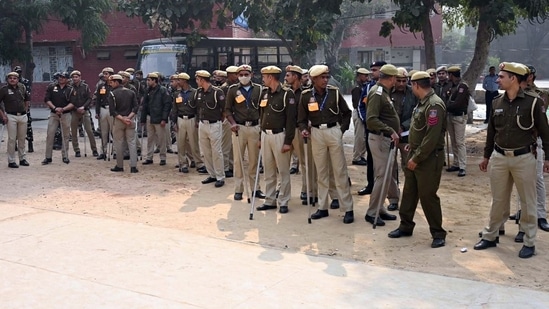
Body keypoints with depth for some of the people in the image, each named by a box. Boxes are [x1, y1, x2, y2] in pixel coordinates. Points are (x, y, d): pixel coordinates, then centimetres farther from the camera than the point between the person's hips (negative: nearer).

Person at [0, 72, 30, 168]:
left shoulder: (22, 87, 8)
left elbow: (27, 99, 24)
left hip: (23, 116, 4)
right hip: (11, 116, -4)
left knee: (22, 138, 10)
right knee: (12, 139, -4)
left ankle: (23, 159, 20)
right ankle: (11, 161, 2)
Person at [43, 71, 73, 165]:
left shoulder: (70, 89, 3)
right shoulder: (51, 87, 6)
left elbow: (72, 104, -4)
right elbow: (47, 99, 1)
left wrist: (63, 109, -18)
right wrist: (55, 108, -14)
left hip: (65, 114, 0)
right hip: (53, 114, 1)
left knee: (65, 136, 4)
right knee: (50, 135, -4)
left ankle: (65, 156, 14)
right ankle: (48, 157, 1)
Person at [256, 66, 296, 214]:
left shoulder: (287, 93, -11)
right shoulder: (264, 93, 10)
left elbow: (291, 119, -13)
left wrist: (288, 141, -16)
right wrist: (260, 137, 15)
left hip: (279, 136, -6)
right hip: (265, 135, 7)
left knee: (283, 171, 2)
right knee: (268, 171, 11)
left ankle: (283, 202, 10)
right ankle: (269, 200, 20)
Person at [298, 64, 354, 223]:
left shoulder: (334, 92, 0)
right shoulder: (306, 96, 0)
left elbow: (346, 112, 9)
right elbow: (302, 118, 6)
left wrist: (343, 128, 0)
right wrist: (304, 129, -12)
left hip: (334, 131, -1)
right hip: (316, 133, 1)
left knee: (340, 171, 0)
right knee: (321, 172, 10)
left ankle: (348, 209, 5)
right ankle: (322, 207, 20)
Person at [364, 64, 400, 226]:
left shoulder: (384, 92, 14)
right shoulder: (377, 93, -16)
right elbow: (371, 120, -25)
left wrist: (395, 130, 11)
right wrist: (391, 131, -28)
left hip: (387, 138, 10)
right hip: (380, 138, -10)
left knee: (388, 174, 14)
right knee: (383, 175, -8)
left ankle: (379, 209, 23)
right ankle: (372, 213, 1)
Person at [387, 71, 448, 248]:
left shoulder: (434, 105, -20)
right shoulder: (423, 102, 11)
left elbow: (432, 137, -24)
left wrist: (417, 158, -21)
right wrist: (412, 145, 14)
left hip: (429, 158, -10)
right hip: (415, 154, 10)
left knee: (428, 196, -3)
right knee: (409, 192, 16)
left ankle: (438, 234, 11)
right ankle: (405, 226, 28)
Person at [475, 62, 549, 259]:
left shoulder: (533, 102, -9)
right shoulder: (497, 103, 5)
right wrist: (486, 156, 17)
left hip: (524, 158, -4)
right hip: (499, 157, 4)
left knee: (528, 202, 7)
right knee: (498, 201, 13)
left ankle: (529, 242, 18)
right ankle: (490, 236, 24)